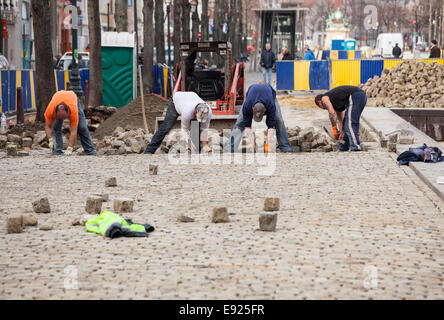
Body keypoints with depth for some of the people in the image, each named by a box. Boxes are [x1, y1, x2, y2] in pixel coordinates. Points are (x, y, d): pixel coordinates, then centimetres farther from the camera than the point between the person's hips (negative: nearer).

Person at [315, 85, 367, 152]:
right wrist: (341, 134, 43)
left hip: (354, 96, -9)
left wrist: (334, 129, -7)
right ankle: (344, 146, 26)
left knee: (350, 123, -12)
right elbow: (340, 120, 38)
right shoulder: (335, 104, 31)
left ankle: (356, 146, -22)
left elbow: (332, 113, -8)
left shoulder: (325, 98, 7)